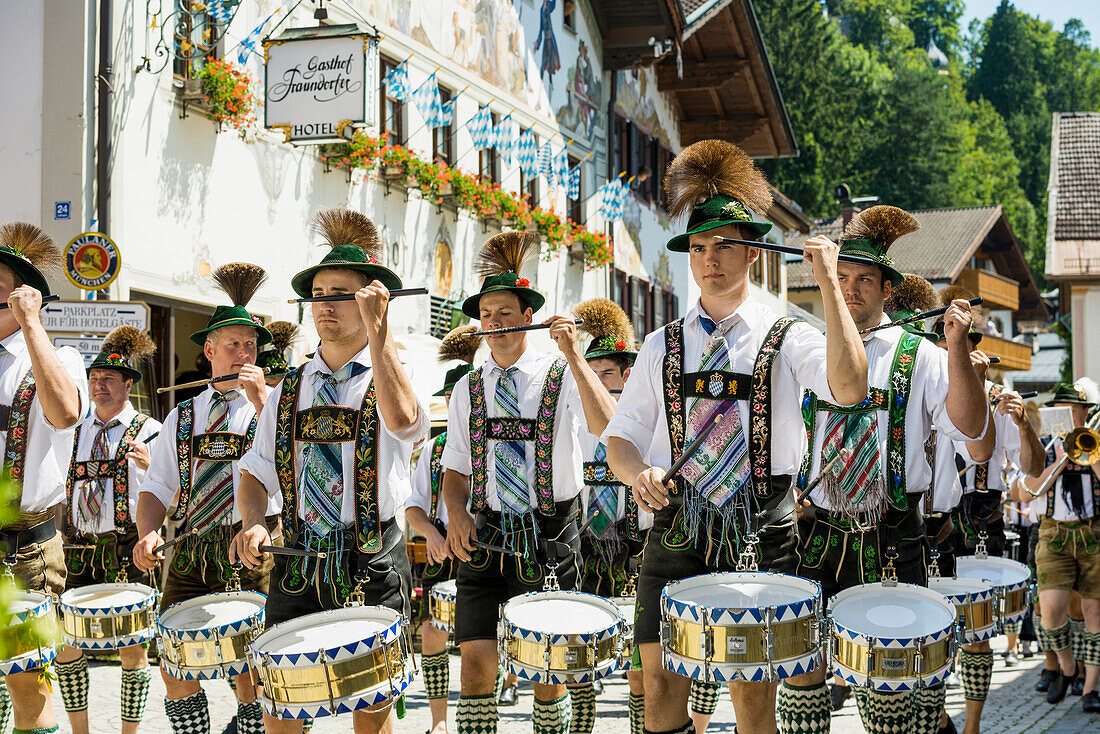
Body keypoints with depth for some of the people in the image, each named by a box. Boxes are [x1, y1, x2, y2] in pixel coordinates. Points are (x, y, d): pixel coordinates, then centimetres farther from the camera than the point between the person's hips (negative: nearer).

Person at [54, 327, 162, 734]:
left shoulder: (148, 431, -1)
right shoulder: (77, 432, 16)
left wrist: (149, 465, -26)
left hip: (126, 552, -5)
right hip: (78, 551, 5)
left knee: (131, 650, -1)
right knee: (66, 645, 3)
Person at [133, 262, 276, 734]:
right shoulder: (181, 418, 14)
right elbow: (157, 488, 11)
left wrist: (260, 402, -21)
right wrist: (148, 532, -9)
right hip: (190, 553, 3)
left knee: (249, 673, -7)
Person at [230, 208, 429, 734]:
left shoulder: (393, 376, -1)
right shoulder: (288, 391, 12)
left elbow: (401, 419, -25)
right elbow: (257, 471, 13)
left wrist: (377, 326, -26)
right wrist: (253, 523, -7)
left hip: (372, 567, -3)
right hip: (298, 564, 3)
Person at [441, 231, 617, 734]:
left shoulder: (561, 378, -3)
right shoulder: (467, 390, 9)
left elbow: (607, 429, -21)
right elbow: (456, 467, 14)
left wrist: (574, 357, -27)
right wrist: (456, 512, -6)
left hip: (548, 539, -2)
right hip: (484, 536, 2)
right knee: (477, 660, -7)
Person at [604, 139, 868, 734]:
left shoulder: (786, 339, 2)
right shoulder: (662, 346, 12)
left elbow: (849, 388, -18)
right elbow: (620, 436, 13)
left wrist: (829, 284, -19)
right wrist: (639, 473, -10)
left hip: (760, 535, -2)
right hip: (676, 530, 2)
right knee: (662, 685, 0)